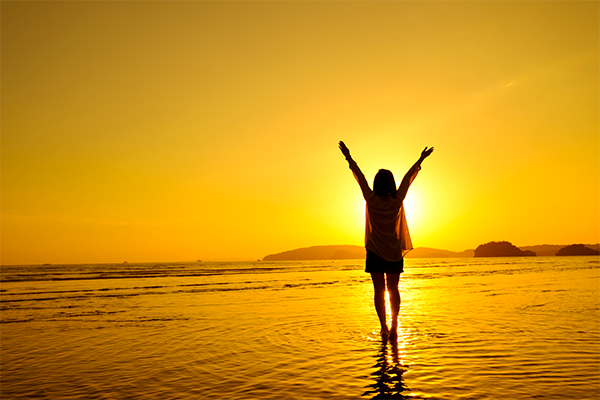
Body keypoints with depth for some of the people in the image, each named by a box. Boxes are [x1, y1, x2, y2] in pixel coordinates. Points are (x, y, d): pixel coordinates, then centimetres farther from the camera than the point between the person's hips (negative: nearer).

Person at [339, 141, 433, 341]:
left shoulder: (371, 200, -13)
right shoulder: (397, 201, -10)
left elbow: (360, 177, -3)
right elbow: (408, 178, 1)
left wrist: (349, 158, 8)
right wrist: (421, 160, 13)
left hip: (375, 251, -1)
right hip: (394, 251, 1)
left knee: (379, 290, 3)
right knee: (393, 289, 11)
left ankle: (384, 328, 0)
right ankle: (394, 326, 8)